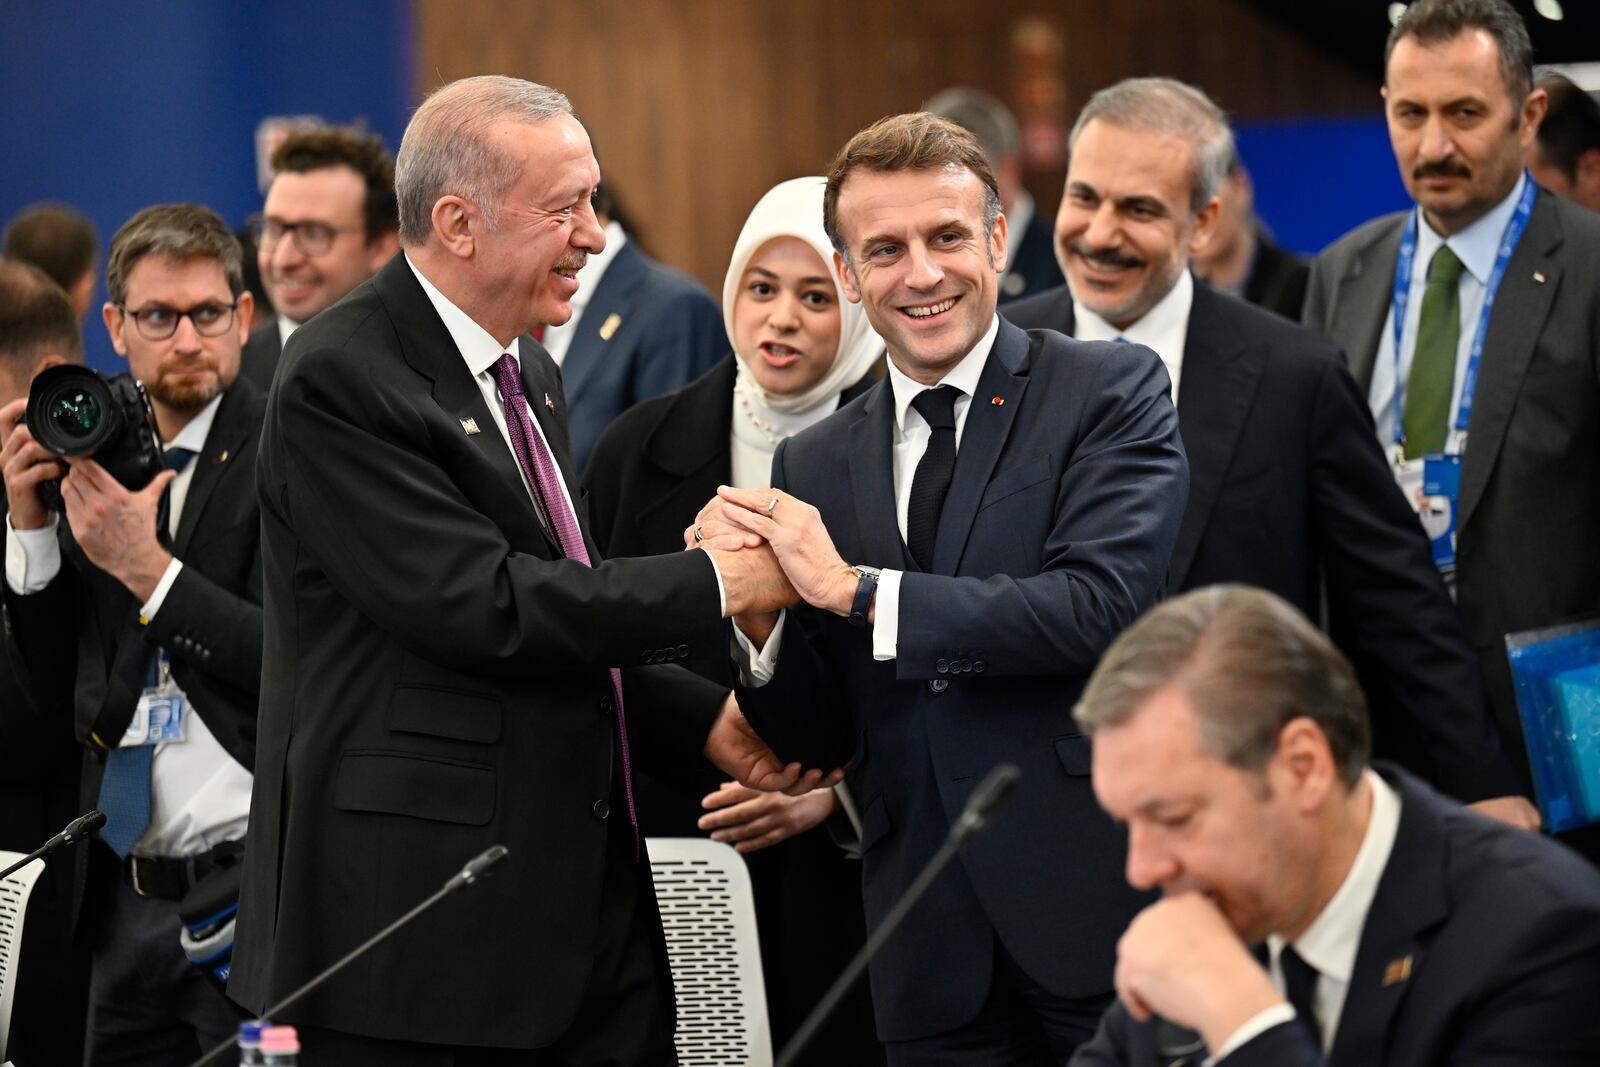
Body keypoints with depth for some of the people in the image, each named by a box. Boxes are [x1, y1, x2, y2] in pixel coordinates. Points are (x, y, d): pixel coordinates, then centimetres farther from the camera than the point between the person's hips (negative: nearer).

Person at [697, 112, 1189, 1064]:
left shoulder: (1111, 394, -2)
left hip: (1100, 906, -4)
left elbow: (1105, 606, -17)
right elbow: (815, 739, 11)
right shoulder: (814, 466, 11)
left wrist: (854, 588, -14)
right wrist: (755, 608, -10)